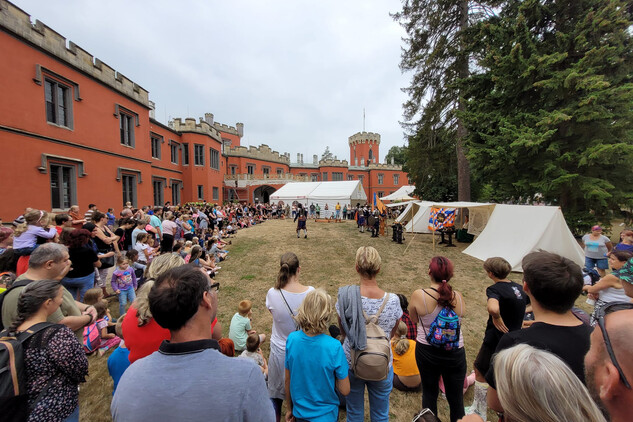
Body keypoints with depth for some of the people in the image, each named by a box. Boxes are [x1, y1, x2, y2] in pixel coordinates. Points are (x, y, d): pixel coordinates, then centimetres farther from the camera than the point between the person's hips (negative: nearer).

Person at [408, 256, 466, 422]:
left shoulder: (418, 295, -22)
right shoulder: (458, 296, -17)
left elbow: (414, 319, -5)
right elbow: (461, 316, 2)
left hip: (426, 351, -1)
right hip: (455, 353, 1)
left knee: (429, 393, 23)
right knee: (456, 397, 22)